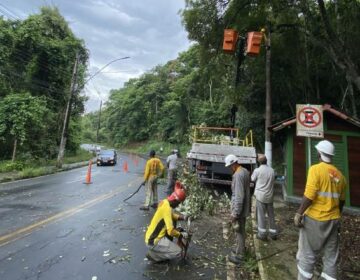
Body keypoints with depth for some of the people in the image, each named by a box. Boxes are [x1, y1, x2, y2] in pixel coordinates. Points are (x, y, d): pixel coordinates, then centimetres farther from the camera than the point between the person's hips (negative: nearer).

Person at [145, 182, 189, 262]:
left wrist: (182, 217, 3)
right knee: (178, 252, -7)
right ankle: (153, 255, 3)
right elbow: (170, 231, -27)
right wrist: (181, 235, -10)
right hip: (153, 241, -9)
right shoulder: (167, 208, -25)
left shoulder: (165, 202, 1)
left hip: (151, 235, 9)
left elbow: (171, 215, 20)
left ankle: (167, 246, 18)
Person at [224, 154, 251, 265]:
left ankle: (239, 256, 19)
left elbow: (239, 196, -28)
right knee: (241, 230, 24)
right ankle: (240, 248, 41)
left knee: (239, 231, 5)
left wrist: (235, 213, -23)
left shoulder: (238, 175, -26)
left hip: (239, 208, -9)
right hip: (245, 207, 9)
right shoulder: (245, 171, 5)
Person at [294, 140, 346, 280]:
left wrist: (299, 213, -13)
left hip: (315, 218, -6)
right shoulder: (340, 175, 5)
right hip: (333, 220, 6)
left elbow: (309, 195, -21)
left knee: (307, 254, 7)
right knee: (331, 255, 17)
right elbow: (341, 200, 13)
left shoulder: (316, 168, -14)